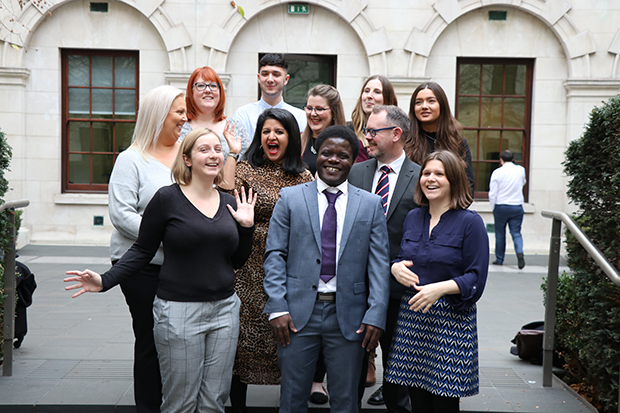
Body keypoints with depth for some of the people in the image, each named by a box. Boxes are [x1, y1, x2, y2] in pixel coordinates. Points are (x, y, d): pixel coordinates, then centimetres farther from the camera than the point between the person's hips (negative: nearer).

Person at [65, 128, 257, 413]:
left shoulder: (230, 203, 8)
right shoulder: (167, 198, -7)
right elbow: (142, 251, -3)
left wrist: (246, 226, 1)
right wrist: (105, 281, -14)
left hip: (224, 309, 5)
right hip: (178, 311, -5)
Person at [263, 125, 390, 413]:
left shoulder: (371, 204, 6)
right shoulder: (290, 198, 5)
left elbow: (379, 265, 3)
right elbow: (275, 255, 1)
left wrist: (375, 316, -6)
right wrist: (277, 308, -8)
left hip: (348, 315, 1)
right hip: (298, 313, 0)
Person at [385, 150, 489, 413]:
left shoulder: (470, 222, -6)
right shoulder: (412, 217, 10)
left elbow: (476, 278, -9)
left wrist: (440, 288, -23)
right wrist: (396, 267, -5)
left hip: (450, 320, -4)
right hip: (411, 317, 5)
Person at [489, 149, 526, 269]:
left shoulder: (497, 172, -7)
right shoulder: (521, 170, 1)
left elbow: (492, 193, -5)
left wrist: (493, 208, 5)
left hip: (501, 206, -2)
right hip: (517, 206, 2)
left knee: (500, 234, 10)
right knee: (516, 233, 5)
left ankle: (499, 259, 17)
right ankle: (520, 252, -21)